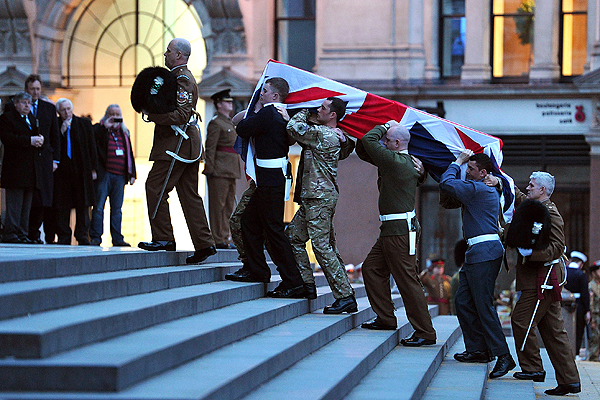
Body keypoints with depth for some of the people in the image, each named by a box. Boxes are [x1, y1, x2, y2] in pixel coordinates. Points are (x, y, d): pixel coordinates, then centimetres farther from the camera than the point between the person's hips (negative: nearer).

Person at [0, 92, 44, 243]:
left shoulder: (33, 119, 22)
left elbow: (38, 136, 26)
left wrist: (40, 140, 0)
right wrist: (30, 140, -19)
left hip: (31, 171, 7)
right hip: (15, 168, -7)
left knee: (26, 206, 7)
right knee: (14, 204, -9)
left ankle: (23, 234, 10)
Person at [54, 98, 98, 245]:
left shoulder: (84, 124, 9)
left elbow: (92, 147, 10)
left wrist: (93, 169, 4)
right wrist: (61, 131, -12)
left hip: (81, 171, 1)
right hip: (62, 171, -1)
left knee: (83, 205, 1)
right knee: (62, 206, -3)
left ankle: (82, 235, 7)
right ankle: (63, 237, 2)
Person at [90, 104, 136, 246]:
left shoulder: (124, 132, 20)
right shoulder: (100, 129, 6)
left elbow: (129, 154, 22)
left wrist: (132, 173, 16)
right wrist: (106, 126, -15)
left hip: (120, 175, 4)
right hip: (103, 174, -4)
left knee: (117, 208, 5)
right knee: (98, 206, -6)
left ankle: (117, 238, 7)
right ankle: (95, 237, -3)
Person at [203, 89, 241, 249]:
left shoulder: (229, 123, 20)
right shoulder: (216, 123, -8)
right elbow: (210, 148, -13)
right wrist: (210, 169, -19)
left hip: (231, 172, 9)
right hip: (219, 171, -9)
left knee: (228, 205, 11)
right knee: (218, 205, -6)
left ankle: (225, 239, 15)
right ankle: (218, 240, -4)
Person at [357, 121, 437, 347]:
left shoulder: (395, 161, -17)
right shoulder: (408, 163, 14)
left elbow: (368, 140, -12)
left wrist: (384, 126, 3)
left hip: (399, 230, -11)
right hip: (391, 229, 11)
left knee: (407, 280, -8)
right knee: (371, 268, 16)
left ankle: (425, 333, -6)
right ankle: (386, 319, 22)